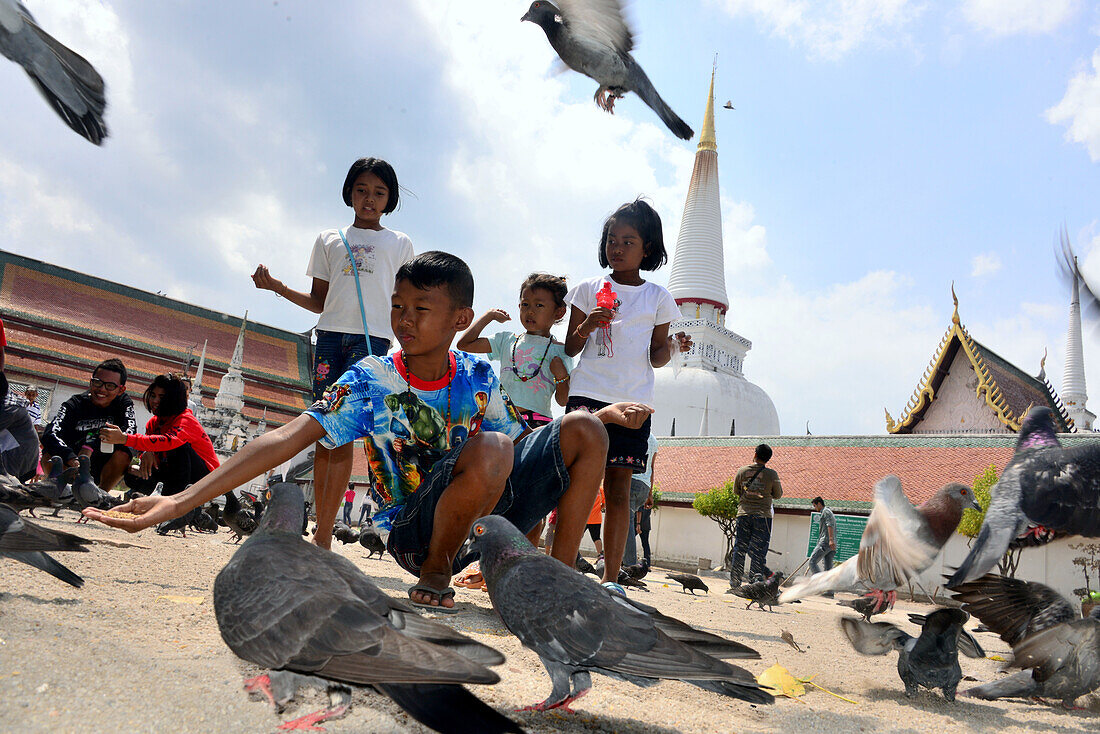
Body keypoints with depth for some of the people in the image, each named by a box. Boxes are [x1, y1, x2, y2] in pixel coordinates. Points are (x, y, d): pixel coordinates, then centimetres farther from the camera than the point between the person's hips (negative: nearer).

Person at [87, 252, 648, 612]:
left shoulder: (479, 377, 0)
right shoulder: (371, 381, -13)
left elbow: (524, 440, 13)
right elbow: (289, 438, -22)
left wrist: (603, 414, 2)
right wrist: (180, 501, -30)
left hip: (489, 512, 5)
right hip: (416, 533, -4)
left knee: (581, 432, -8)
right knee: (489, 450, -35)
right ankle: (433, 581, -10)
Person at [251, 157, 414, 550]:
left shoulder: (399, 244, 15)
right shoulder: (329, 239, 19)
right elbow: (319, 301, 18)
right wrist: (276, 286, 5)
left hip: (372, 338, -3)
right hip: (330, 333, 3)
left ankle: (323, 538, -16)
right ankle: (320, 529, 2)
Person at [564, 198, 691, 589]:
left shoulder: (658, 298, 13)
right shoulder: (589, 289, 11)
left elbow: (655, 357, 14)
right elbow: (570, 348, 11)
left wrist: (672, 346, -8)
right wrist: (587, 326, -9)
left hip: (633, 402, 1)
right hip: (587, 394, -1)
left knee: (618, 489, -1)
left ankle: (611, 577, 3)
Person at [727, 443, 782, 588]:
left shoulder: (742, 471, 0)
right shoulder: (772, 474, -5)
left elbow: (736, 491, 12)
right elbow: (778, 495, 7)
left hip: (743, 513, 2)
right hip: (763, 515, -2)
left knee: (739, 549, 9)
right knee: (758, 552, 1)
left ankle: (734, 583, 11)